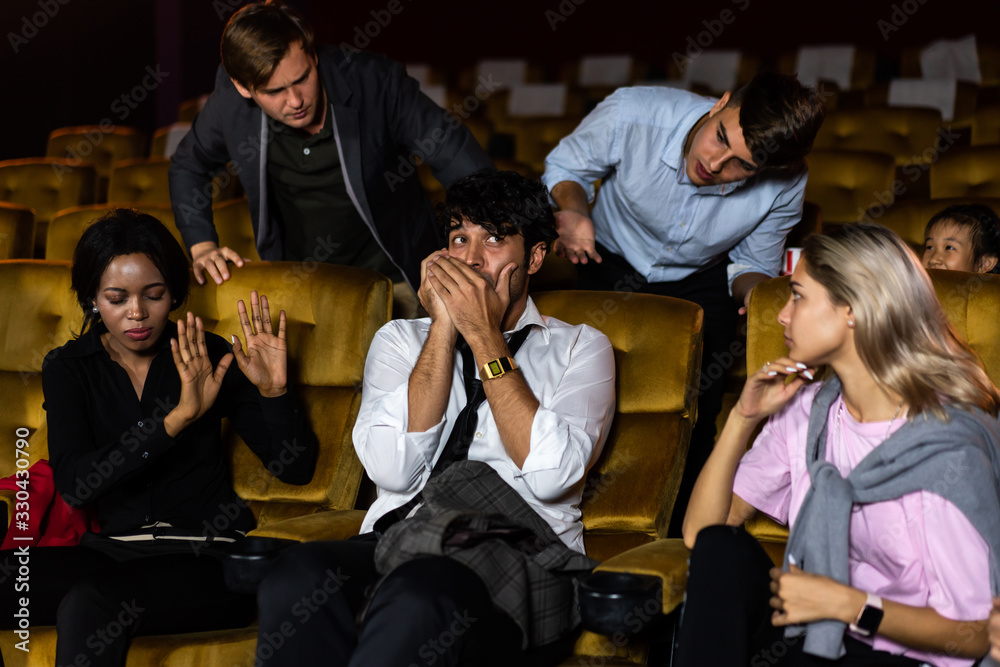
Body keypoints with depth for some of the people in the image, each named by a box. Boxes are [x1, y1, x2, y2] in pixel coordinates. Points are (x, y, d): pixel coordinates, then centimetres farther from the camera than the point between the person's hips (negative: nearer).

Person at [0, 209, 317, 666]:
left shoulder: (211, 359, 3)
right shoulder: (67, 368, 7)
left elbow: (296, 469, 2)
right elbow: (73, 484, -11)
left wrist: (273, 391, -17)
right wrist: (178, 418, -21)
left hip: (207, 556, -3)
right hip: (112, 550, 3)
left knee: (89, 603, -32)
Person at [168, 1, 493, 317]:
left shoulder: (374, 82, -20)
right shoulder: (229, 101, -13)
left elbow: (454, 155, -15)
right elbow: (189, 166, 9)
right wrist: (202, 247, -2)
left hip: (393, 276, -2)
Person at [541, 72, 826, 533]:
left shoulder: (785, 187, -29)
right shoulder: (631, 115, -34)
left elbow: (753, 264, -6)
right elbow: (565, 167, -12)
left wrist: (755, 292, -30)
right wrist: (573, 210, -33)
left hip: (701, 281, 1)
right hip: (615, 266, 0)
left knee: (695, 421, -11)